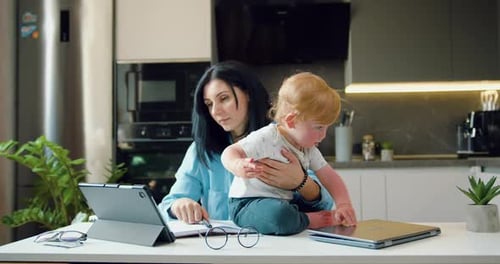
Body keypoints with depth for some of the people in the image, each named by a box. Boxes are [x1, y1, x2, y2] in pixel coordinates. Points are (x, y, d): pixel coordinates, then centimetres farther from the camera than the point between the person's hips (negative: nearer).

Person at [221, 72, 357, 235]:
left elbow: (330, 178, 5)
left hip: (284, 202, 7)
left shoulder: (310, 150, 6)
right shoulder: (266, 139, -18)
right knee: (279, 214, -37)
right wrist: (237, 166, -42)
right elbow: (229, 153, -18)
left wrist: (344, 204, -12)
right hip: (247, 203, -7)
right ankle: (311, 221, -14)